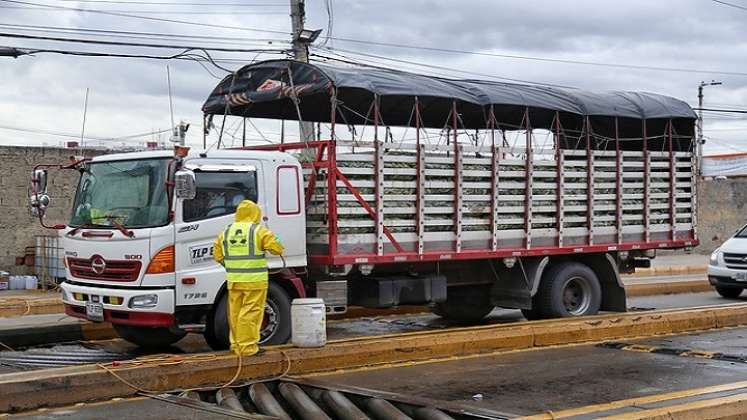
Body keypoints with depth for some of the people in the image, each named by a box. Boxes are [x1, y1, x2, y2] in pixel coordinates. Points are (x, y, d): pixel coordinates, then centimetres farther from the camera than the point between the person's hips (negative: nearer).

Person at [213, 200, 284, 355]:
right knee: (251, 313, -3)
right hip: (254, 281, -5)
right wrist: (271, 239, 12)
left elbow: (218, 256, 13)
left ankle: (236, 343, 21)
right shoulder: (259, 231, -7)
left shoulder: (226, 232, 9)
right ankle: (247, 345, -3)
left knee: (235, 312, 13)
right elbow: (278, 249, -8)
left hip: (234, 281, 5)